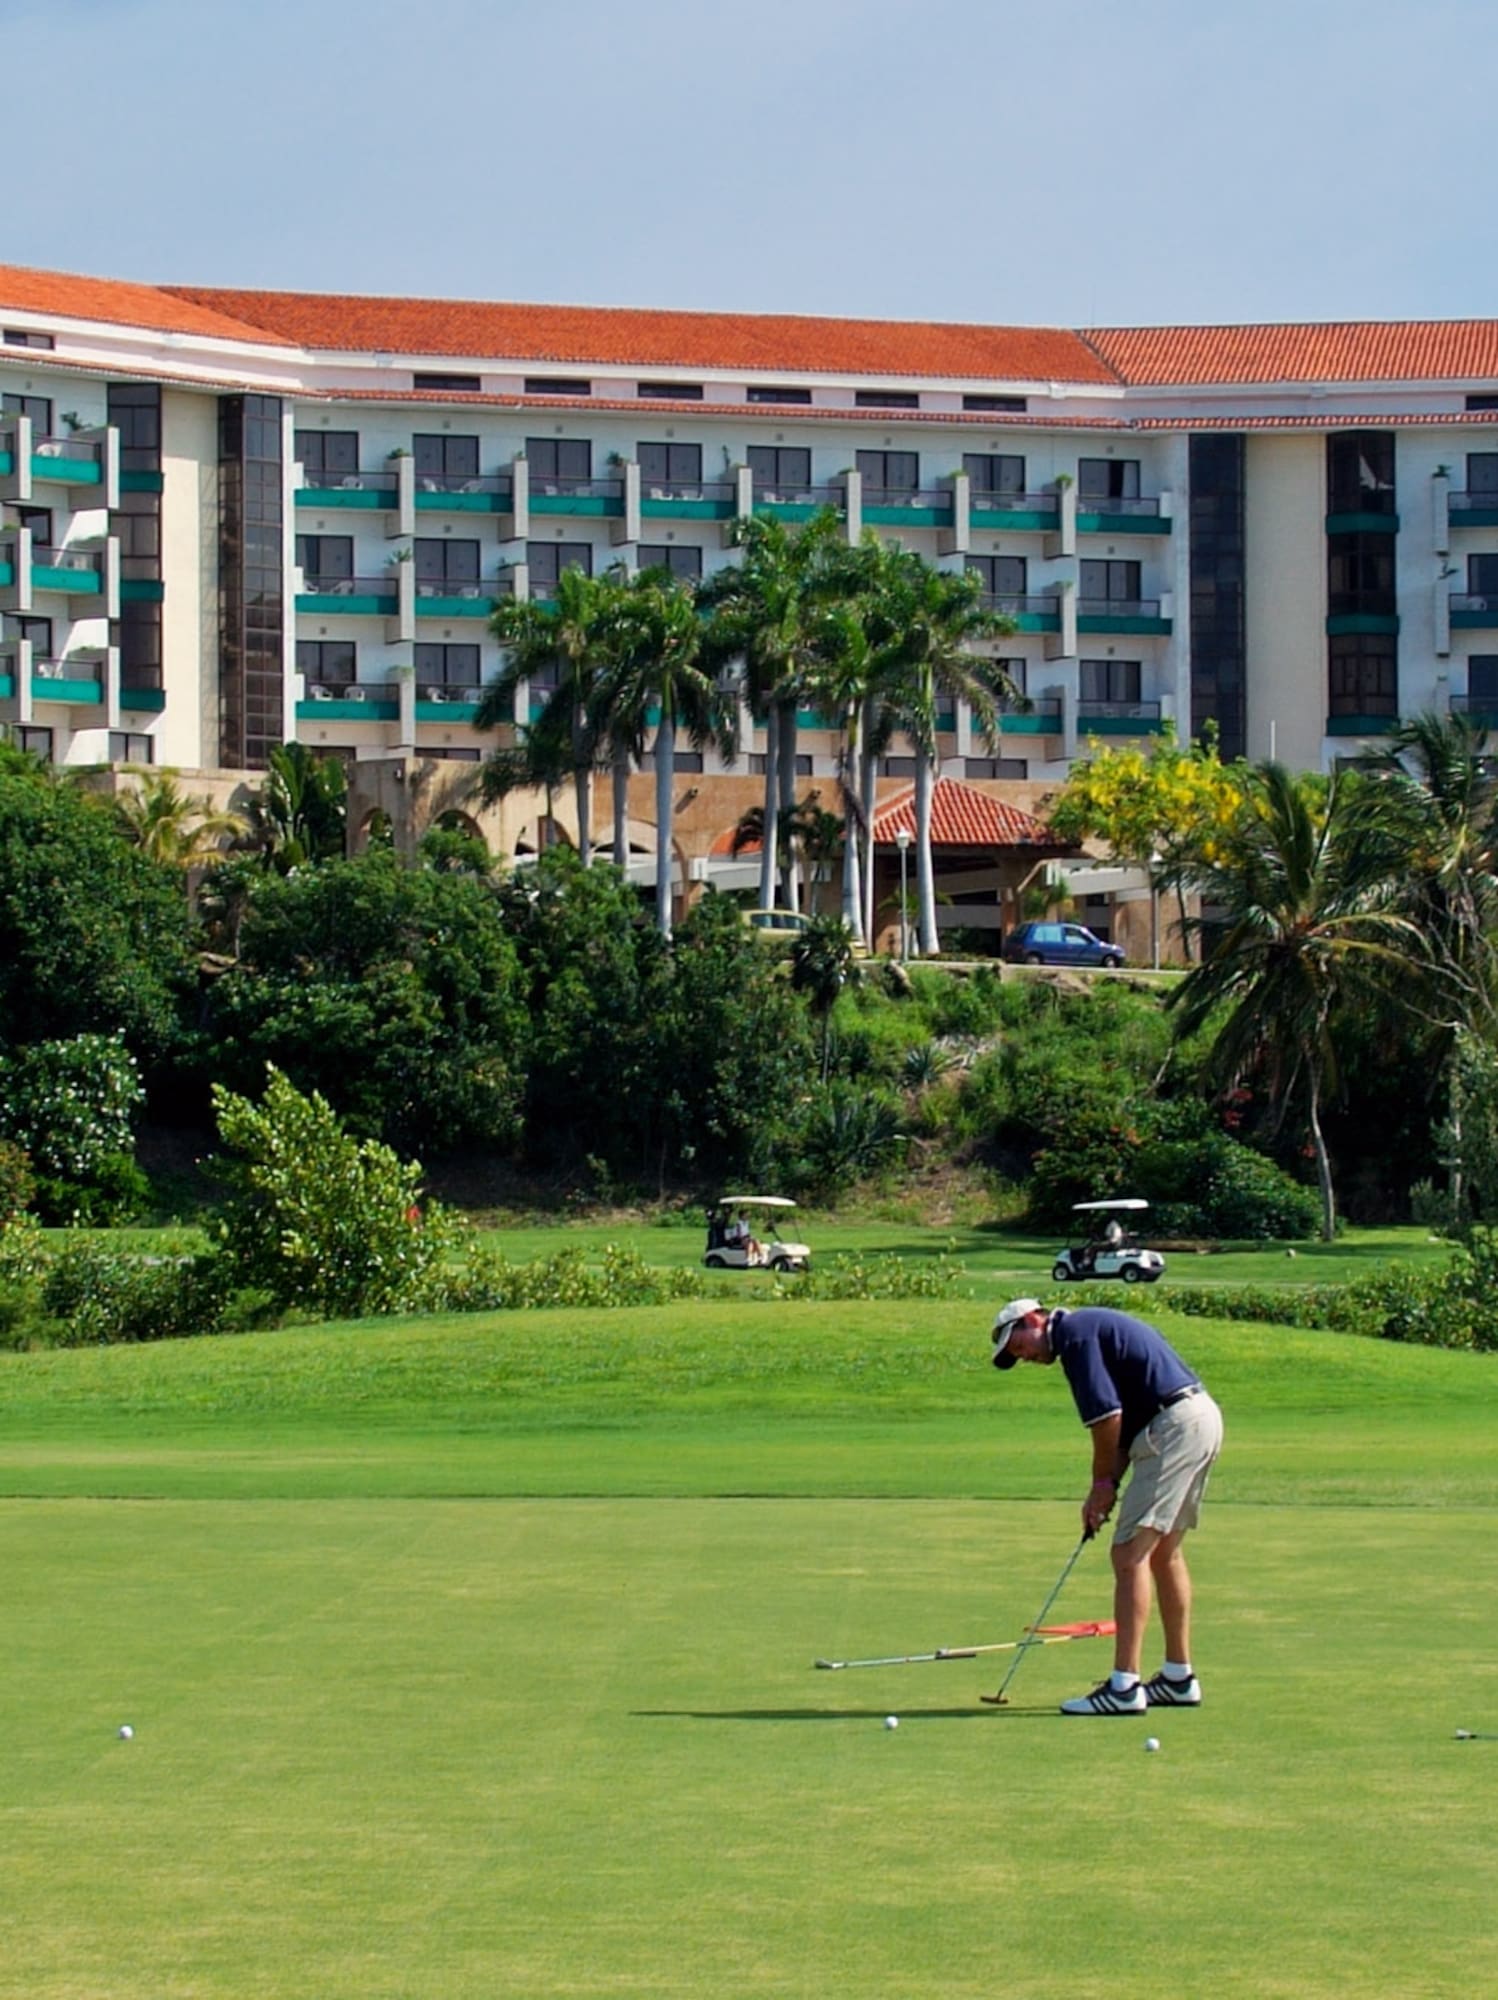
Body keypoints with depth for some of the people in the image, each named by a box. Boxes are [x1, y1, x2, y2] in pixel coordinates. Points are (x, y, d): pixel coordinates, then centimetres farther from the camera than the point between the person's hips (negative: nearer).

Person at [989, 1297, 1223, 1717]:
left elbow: (1107, 1416, -13)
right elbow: (1125, 1421, 21)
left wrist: (1103, 1483, 0)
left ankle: (1124, 1687, -11)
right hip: (1203, 1415, 10)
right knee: (1164, 1552, 19)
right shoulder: (1091, 1327, 23)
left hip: (1176, 1425, -10)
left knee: (1131, 1553, -9)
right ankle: (1179, 1679, 25)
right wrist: (1108, 1484, 10)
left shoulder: (1074, 1332, -7)